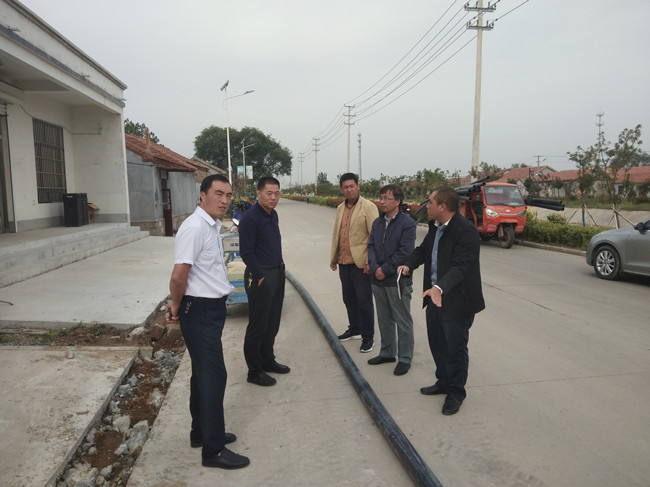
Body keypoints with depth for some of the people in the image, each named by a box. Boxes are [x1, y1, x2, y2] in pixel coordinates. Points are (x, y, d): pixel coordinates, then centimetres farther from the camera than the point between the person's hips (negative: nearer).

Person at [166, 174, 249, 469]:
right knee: (213, 376, -2)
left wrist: (177, 304, 12)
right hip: (200, 311, -10)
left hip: (211, 309, 10)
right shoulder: (195, 227, -20)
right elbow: (179, 276, -25)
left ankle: (201, 432, 36)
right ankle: (213, 449, 11)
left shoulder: (212, 226, 10)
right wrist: (177, 306, -8)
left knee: (203, 373, 19)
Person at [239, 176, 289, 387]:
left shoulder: (273, 214, 11)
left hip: (277, 274, 9)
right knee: (258, 325, 1)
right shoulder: (250, 217, -15)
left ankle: (267, 360, 33)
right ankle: (254, 371, 13)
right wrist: (261, 276, -16)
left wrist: (280, 271, 15)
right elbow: (246, 252, -17)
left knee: (272, 323, 17)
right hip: (260, 276, -9)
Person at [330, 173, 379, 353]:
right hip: (344, 262, 7)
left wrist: (369, 262, -17)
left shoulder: (369, 207, -9)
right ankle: (354, 330, 34)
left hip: (361, 263, -7)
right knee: (349, 299, 17)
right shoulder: (340, 208, 13)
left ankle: (368, 337, 14)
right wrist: (333, 257, 16)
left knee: (364, 301, 1)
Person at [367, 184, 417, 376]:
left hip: (398, 281, -7)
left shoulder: (408, 223, -12)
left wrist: (385, 270, -15)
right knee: (384, 319, 18)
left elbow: (405, 252, -18)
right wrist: (375, 268, -11)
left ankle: (405, 358, 18)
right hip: (378, 280, 7)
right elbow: (371, 246, 5)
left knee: (403, 321, 5)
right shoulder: (377, 223, 9)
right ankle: (387, 352, 34)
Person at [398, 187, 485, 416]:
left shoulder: (466, 231, -23)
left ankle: (456, 393, 27)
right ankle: (443, 382, 42)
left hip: (456, 301, -8)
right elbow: (422, 249, 13)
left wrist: (440, 287, -45)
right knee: (437, 344, 21)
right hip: (435, 297, 9)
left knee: (455, 348, 7)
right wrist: (409, 264, -8)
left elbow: (460, 266, -31)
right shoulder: (435, 226, 4)